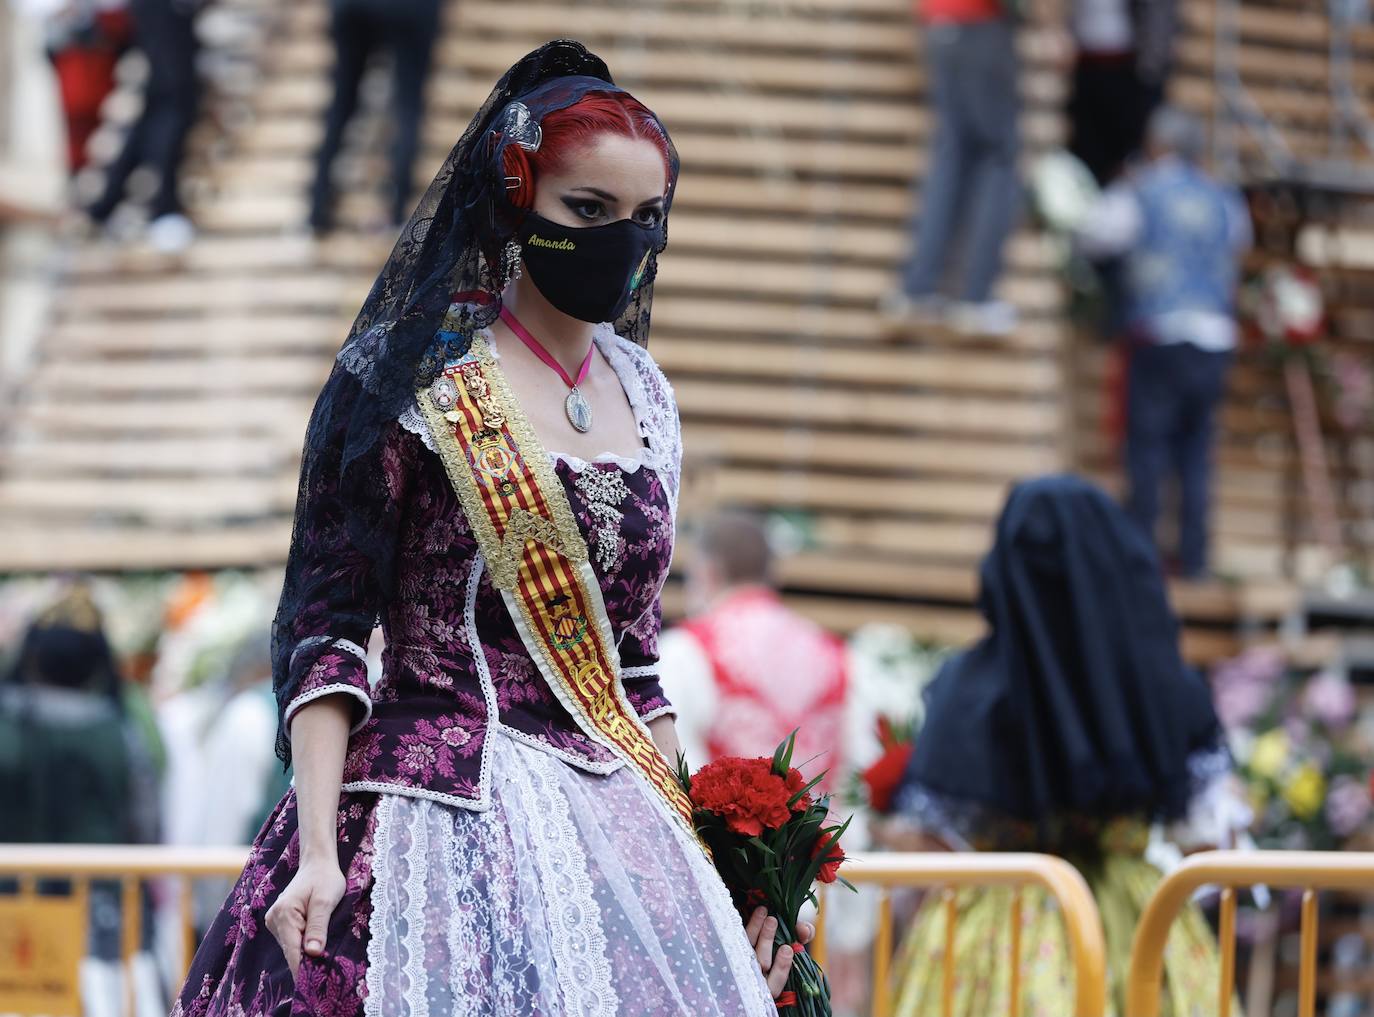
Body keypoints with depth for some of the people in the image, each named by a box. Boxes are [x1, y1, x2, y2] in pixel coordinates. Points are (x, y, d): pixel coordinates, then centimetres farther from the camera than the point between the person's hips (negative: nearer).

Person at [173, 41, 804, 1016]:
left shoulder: (643, 398, 14)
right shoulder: (413, 379, -4)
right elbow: (323, 632, -8)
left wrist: (694, 853, 13)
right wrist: (317, 852, -18)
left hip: (614, 823, 6)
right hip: (445, 814, -5)